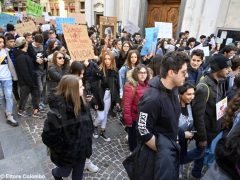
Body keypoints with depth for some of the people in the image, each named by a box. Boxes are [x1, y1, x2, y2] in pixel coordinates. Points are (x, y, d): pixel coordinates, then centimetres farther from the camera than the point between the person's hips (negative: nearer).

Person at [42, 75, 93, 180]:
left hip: (81, 149, 5)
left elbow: (88, 122, 3)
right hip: (67, 154, -4)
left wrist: (87, 141, 0)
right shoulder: (58, 110, -32)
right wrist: (63, 150, -17)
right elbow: (48, 137, -27)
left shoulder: (81, 103, -11)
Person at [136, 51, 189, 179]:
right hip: (159, 148, -8)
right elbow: (143, 132, -26)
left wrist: (175, 139, 9)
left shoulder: (173, 88, -5)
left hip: (171, 145, 8)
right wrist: (162, 152, -14)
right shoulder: (152, 98, -31)